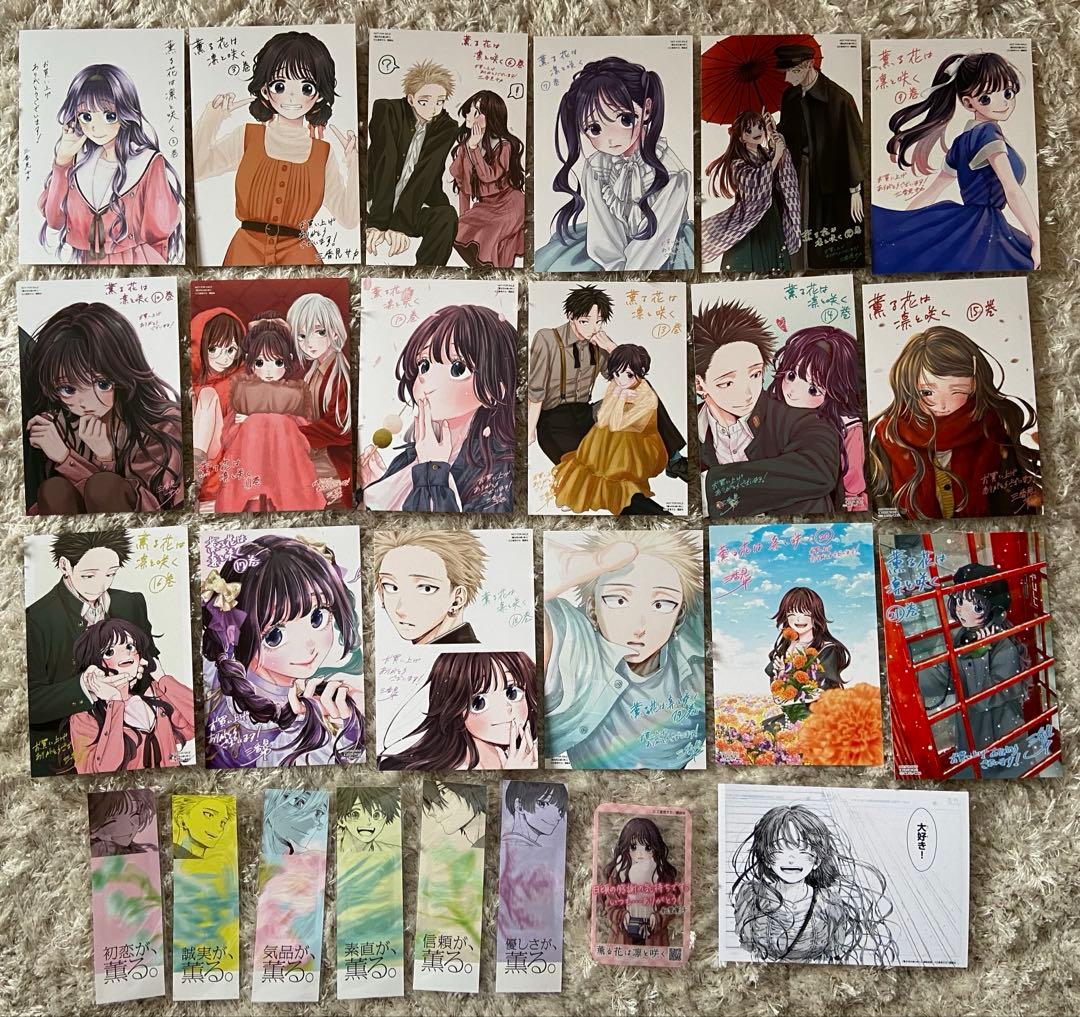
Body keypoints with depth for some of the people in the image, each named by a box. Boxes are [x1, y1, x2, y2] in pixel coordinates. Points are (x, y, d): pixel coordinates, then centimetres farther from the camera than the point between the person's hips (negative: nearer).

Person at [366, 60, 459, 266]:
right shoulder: (386, 110, -8)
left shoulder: (447, 128, -4)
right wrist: (378, 223, -31)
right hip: (376, 205, 0)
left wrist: (400, 225, -28)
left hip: (415, 208, 1)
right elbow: (384, 166, -21)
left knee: (446, 216, -30)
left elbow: (425, 174, -16)